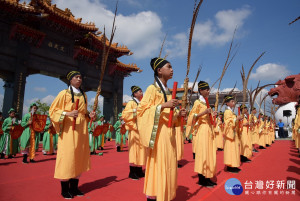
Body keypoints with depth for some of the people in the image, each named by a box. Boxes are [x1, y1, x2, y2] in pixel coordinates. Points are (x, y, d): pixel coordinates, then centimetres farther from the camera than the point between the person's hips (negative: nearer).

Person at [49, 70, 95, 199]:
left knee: (79, 156, 7)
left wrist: (89, 115, 3)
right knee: (67, 156, -4)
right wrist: (67, 113, -19)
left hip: (81, 129, 5)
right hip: (69, 128, -5)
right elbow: (53, 110, -3)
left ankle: (74, 187, 19)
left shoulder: (83, 95, 15)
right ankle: (65, 189, 10)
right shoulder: (64, 93, 0)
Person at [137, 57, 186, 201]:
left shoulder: (168, 92, 18)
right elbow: (142, 109, -13)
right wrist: (163, 105, -21)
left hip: (169, 133, 8)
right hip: (158, 132, -7)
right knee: (158, 165, -6)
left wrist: (178, 115, 3)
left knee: (168, 165, 10)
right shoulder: (152, 88, -4)